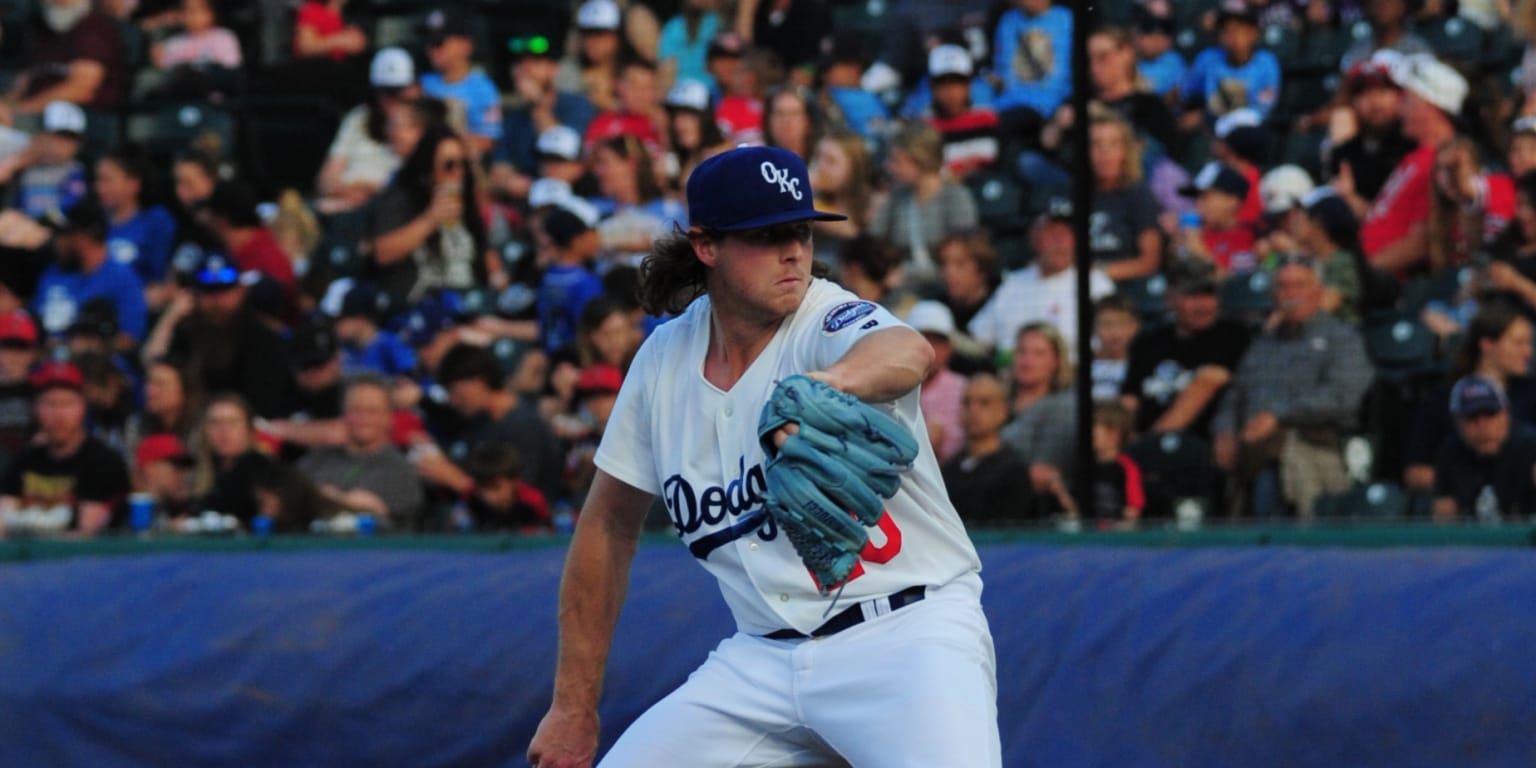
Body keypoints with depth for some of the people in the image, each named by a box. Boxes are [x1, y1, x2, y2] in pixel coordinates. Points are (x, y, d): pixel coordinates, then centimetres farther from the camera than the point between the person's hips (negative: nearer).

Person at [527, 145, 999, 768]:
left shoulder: (829, 321, -12)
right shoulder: (665, 359, 5)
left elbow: (907, 353, -38)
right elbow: (610, 523, 15)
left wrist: (827, 386, -62)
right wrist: (573, 709, 16)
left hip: (906, 630, -5)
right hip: (762, 659, 6)